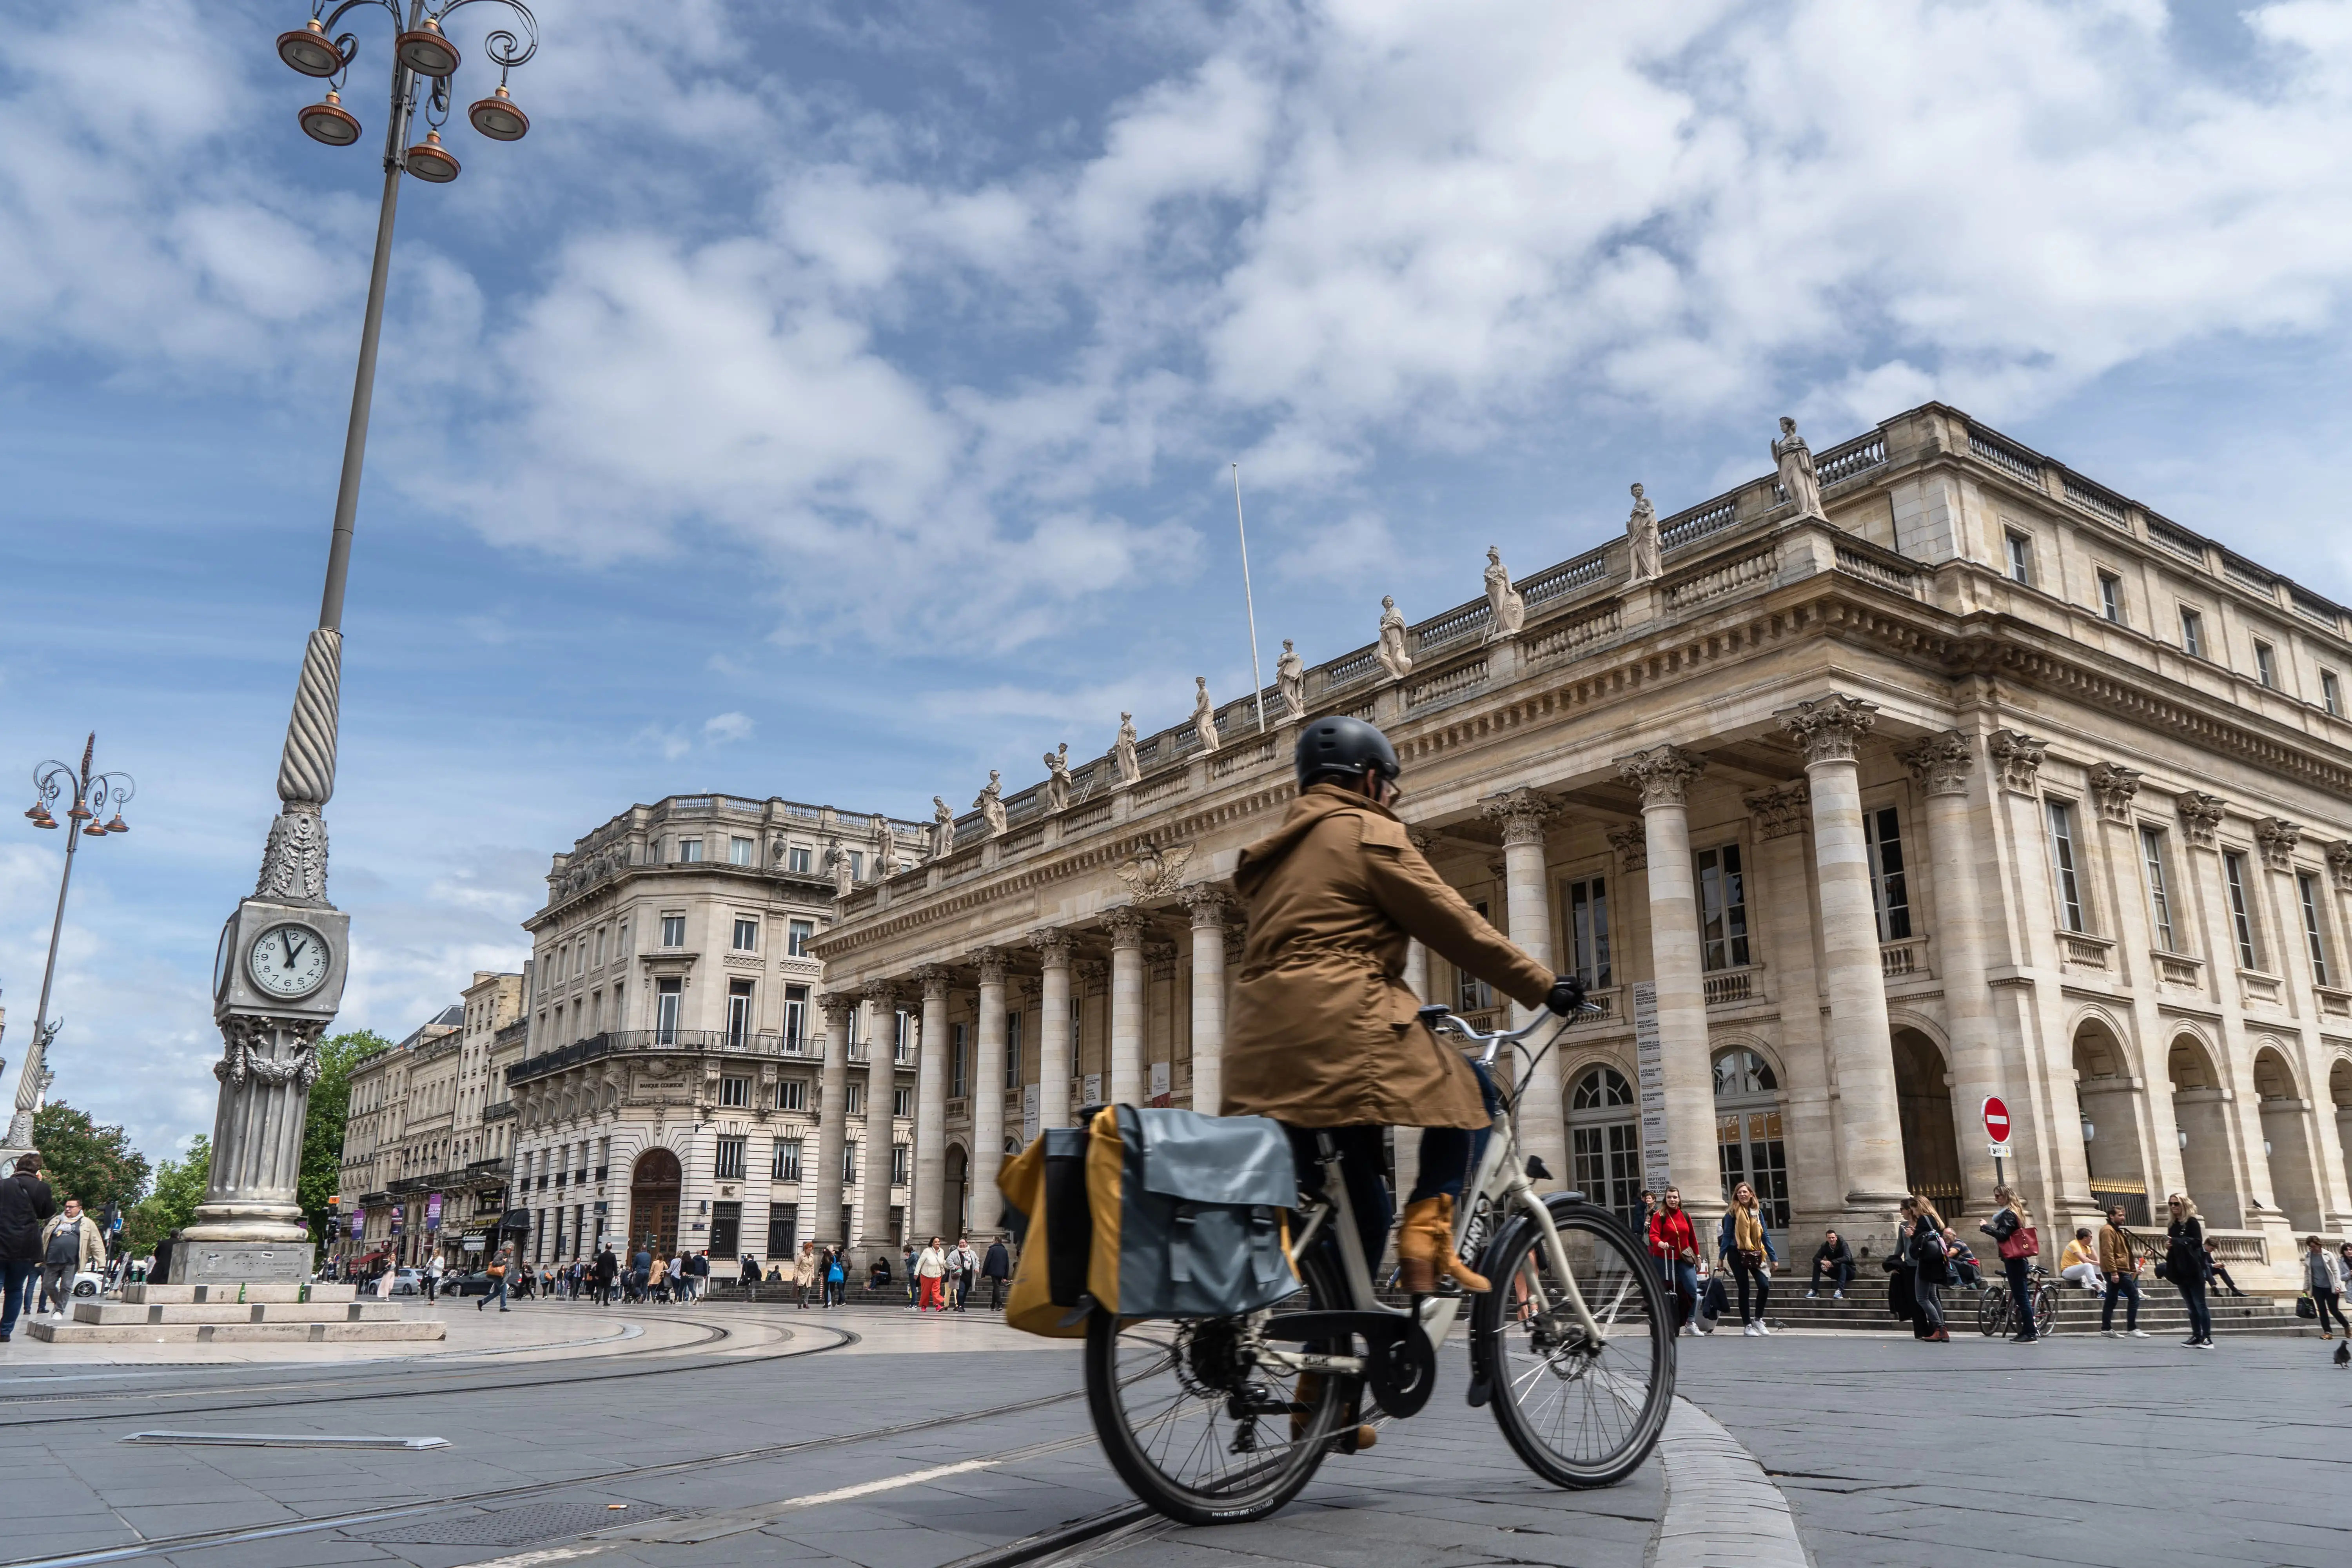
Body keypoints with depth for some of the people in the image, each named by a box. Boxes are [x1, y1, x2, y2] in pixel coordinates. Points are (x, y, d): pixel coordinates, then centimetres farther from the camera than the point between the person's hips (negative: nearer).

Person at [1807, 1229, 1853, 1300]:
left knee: (1842, 1265, -37)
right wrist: (1822, 1261, -34)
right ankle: (1814, 1291, -18)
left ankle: (1840, 1291, -48)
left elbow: (1847, 1258, -37)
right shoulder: (1825, 1246, -7)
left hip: (1848, 1271, -5)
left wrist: (1832, 1262, -44)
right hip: (1836, 1272, 5)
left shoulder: (1843, 1244, -21)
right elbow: (1815, 1259, -10)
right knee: (1817, 1265, -12)